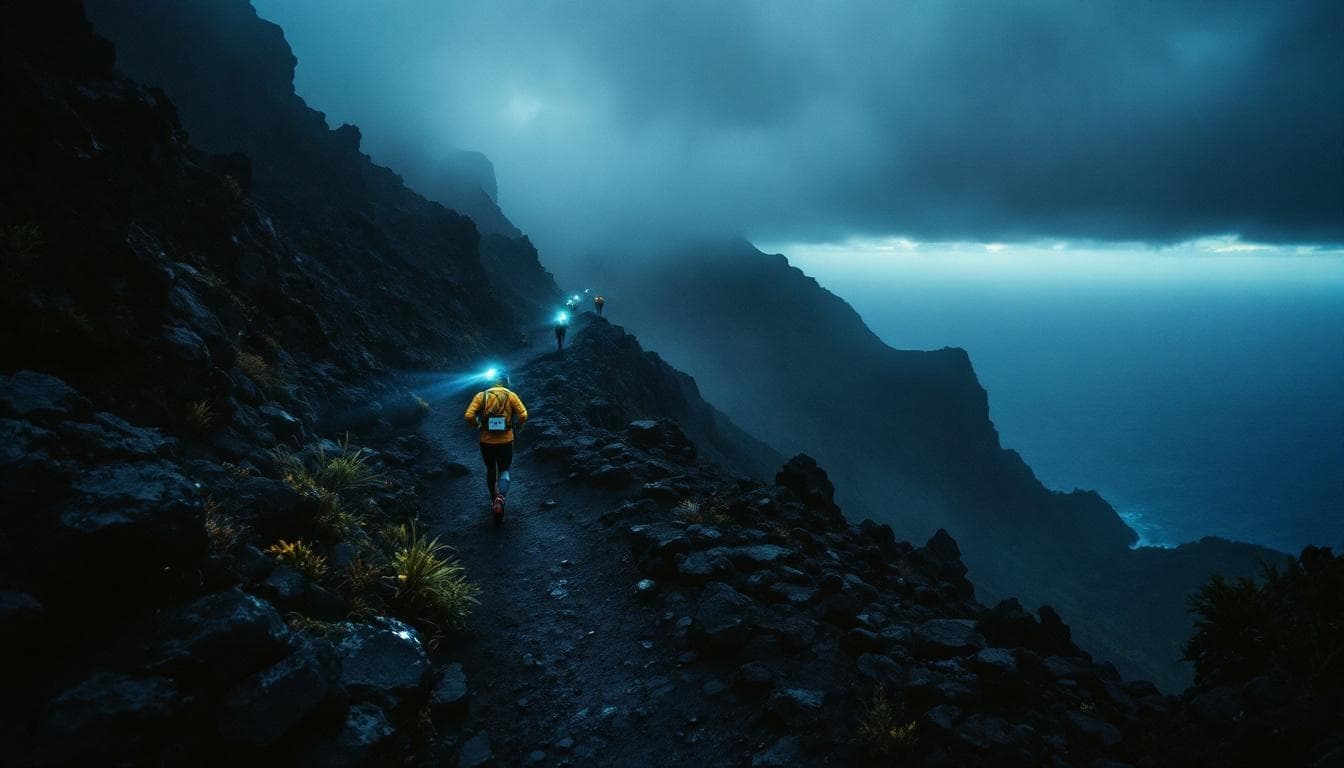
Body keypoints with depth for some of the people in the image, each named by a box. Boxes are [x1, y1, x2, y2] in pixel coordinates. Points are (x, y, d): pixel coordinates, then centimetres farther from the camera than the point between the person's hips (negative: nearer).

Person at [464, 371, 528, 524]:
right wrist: (517, 427, 5)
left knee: (490, 470, 22)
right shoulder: (510, 395, -3)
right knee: (504, 471, 12)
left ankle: (494, 499, 34)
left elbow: (469, 416, -14)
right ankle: (500, 497, -15)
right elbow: (523, 415, -14)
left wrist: (478, 426, 4)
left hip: (487, 442, 1)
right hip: (506, 441, -1)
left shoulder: (481, 395, -3)